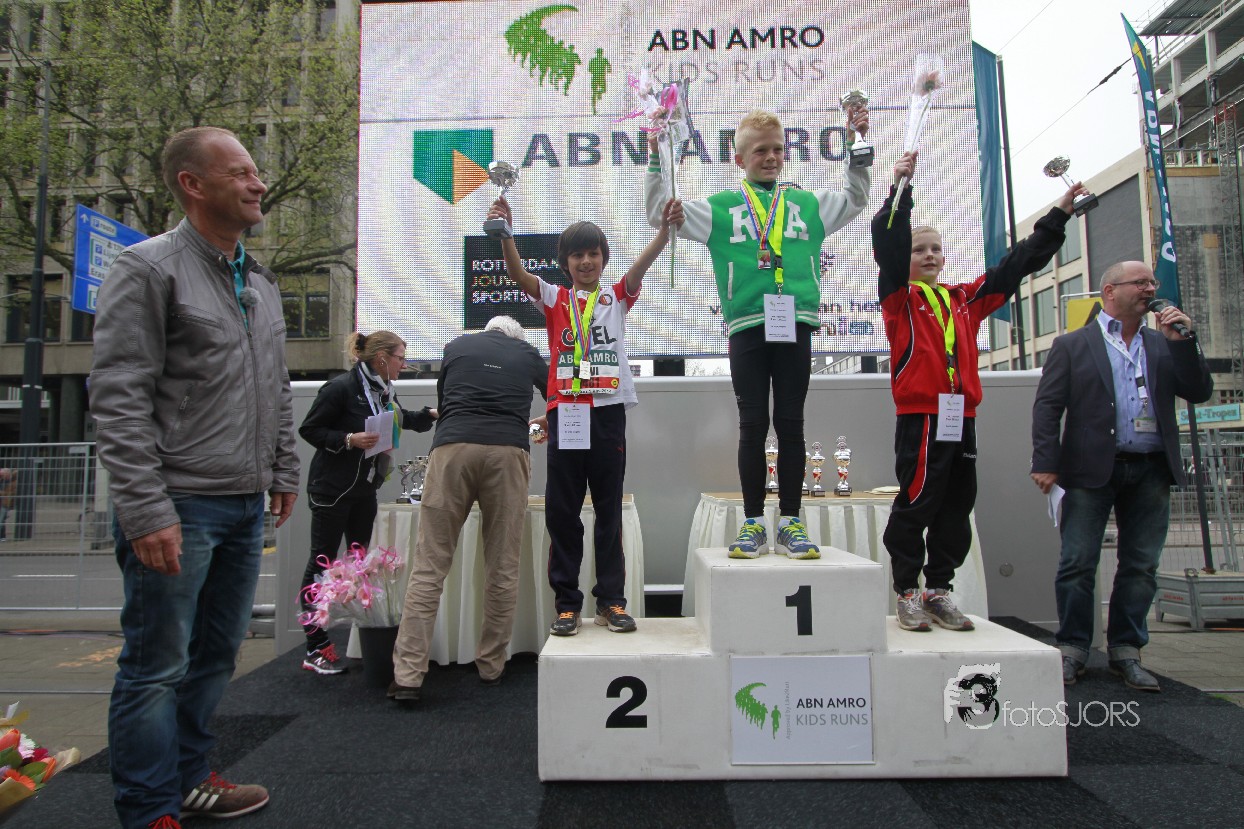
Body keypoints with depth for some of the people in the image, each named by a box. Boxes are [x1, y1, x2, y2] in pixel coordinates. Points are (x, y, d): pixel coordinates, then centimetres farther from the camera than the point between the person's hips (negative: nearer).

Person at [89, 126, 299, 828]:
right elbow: (119, 399, -13)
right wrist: (147, 511, -18)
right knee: (158, 665, 4)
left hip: (247, 507, 7)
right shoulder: (149, 268, -7)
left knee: (217, 653, 16)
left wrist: (285, 472, 17)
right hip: (181, 505, -7)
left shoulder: (262, 282, 15)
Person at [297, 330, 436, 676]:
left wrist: (431, 414, 10)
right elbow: (309, 429, -12)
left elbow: (403, 420, 26)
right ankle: (316, 649, 7)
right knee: (322, 563, 0)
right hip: (332, 488, -8)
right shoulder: (342, 387, -16)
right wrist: (349, 439, -23)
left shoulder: (384, 391, 8)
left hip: (365, 489, 8)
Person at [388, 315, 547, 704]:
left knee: (429, 565, 1)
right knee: (502, 567, 8)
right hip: (507, 452, 0)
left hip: (452, 447, 0)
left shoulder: (457, 346, 24)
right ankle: (491, 667, 15)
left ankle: (408, 675, -3)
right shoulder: (528, 354, 24)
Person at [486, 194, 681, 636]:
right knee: (562, 512, 3)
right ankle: (567, 602, 13)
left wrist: (665, 229, -23)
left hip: (608, 412, 0)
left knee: (609, 510, 6)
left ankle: (611, 600, 15)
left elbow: (642, 264, -6)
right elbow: (518, 273, -6)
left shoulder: (616, 296, 11)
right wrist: (505, 232, -23)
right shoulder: (554, 299, 11)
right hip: (565, 413, 0)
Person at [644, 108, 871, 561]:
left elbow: (855, 199, 30)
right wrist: (656, 159, 5)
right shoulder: (721, 207, 13)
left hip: (795, 324, 1)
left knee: (790, 424, 3)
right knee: (753, 425, 1)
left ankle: (791, 522, 10)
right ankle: (753, 524, 8)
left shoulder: (807, 203, 18)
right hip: (746, 327, -1)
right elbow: (659, 213, 12)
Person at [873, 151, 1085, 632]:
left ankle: (939, 591, 20)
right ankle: (908, 593, 7)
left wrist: (1059, 215, 25)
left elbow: (1019, 264, 25)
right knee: (916, 504, -4)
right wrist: (900, 188, -17)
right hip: (919, 417, -6)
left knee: (957, 509, 9)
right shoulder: (899, 298, 3)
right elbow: (886, 248, -12)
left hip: (961, 419, 6)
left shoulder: (966, 300, 18)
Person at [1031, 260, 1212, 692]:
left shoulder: (1164, 344, 16)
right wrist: (1045, 462, -12)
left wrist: (1183, 341, -4)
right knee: (1077, 563, -1)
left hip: (1151, 470, 4)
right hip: (1092, 469, -4)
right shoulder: (1072, 345, 4)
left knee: (1140, 566, 8)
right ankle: (1072, 649, 12)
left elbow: (1199, 392, 7)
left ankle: (1125, 652, 20)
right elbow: (1047, 406, -3)